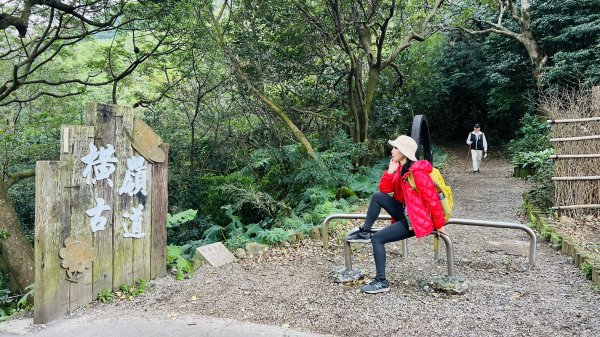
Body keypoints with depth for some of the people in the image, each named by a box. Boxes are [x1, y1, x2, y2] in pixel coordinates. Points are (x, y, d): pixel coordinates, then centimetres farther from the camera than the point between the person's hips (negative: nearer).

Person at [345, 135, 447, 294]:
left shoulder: (417, 172, -23)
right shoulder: (401, 169, 5)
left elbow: (432, 199, -21)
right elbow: (384, 189, 6)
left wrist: (439, 225, -13)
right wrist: (390, 171, -8)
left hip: (416, 220, -9)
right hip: (406, 213, 9)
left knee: (377, 239, -12)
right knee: (378, 196, 0)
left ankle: (382, 282, -2)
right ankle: (364, 232, 8)